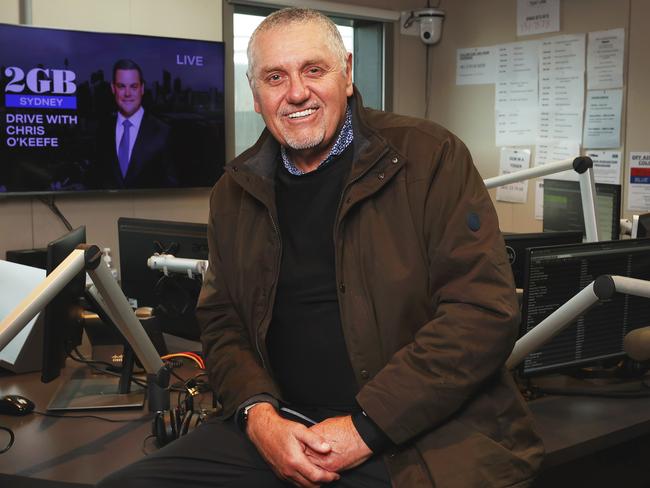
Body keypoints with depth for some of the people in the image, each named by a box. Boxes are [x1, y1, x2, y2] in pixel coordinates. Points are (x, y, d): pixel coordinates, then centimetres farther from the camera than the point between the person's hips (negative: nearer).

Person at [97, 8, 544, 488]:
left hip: (423, 435, -3)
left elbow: (485, 309, -9)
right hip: (282, 430, 4)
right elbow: (222, 322, 14)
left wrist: (366, 426, -13)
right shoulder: (234, 192, 12)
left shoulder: (430, 156, -2)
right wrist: (258, 413, -6)